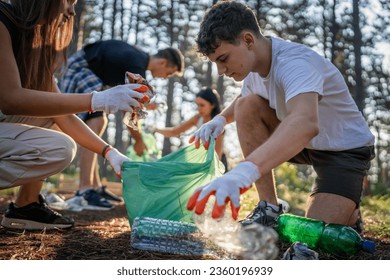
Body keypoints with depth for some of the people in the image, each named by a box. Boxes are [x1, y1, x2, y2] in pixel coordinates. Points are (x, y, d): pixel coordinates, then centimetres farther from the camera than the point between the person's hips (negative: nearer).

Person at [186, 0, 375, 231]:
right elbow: (244, 100, 16)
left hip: (346, 149, -7)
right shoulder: (253, 63, -8)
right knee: (246, 106, -17)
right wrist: (221, 119, -9)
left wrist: (243, 172, -69)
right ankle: (269, 209, -10)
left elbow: (306, 123, -54)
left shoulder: (294, 63, -33)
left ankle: (348, 213, 14)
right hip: (302, 141, 7)